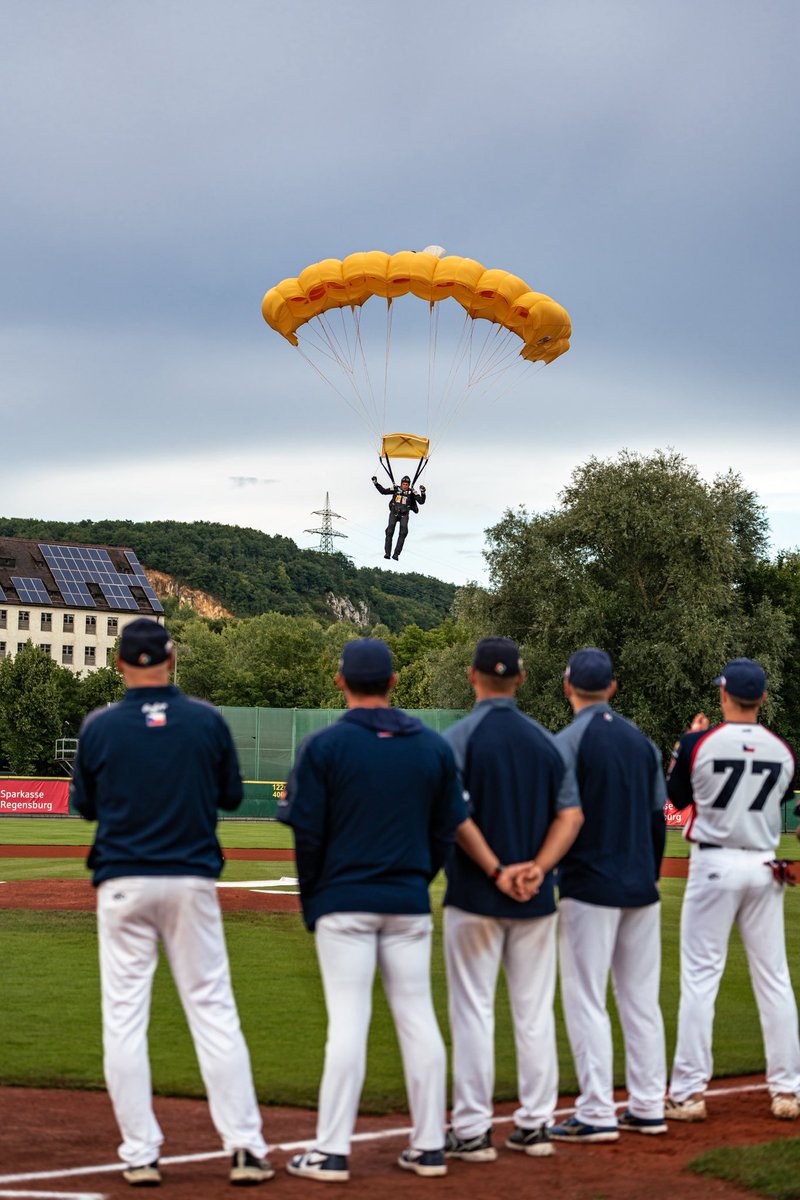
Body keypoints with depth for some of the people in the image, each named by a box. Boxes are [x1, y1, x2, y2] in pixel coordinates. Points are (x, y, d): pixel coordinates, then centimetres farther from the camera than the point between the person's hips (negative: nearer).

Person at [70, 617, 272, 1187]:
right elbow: (232, 796, 8)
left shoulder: (99, 727, -4)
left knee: (124, 1017, 6)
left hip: (122, 884, -1)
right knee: (214, 1011, 5)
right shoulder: (208, 721, -3)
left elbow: (85, 805, 8)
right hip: (192, 881, 1)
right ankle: (245, 1146, 4)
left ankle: (140, 1154, 6)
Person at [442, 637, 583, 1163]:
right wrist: (537, 868, -8)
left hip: (474, 897, -4)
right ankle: (535, 1124, 15)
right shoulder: (546, 741, 7)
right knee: (535, 1012, 11)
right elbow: (572, 814, 0)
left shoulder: (460, 738, -8)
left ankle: (472, 1131, 3)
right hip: (536, 901, 4)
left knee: (473, 1011, 1)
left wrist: (495, 870, -11)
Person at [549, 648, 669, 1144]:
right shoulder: (642, 740, 10)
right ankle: (648, 1107, 15)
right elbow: (659, 817, 13)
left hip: (590, 887, -6)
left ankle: (597, 1113, -4)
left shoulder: (569, 741, -9)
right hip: (641, 888, 6)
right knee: (641, 997, 11)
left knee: (586, 1000, -3)